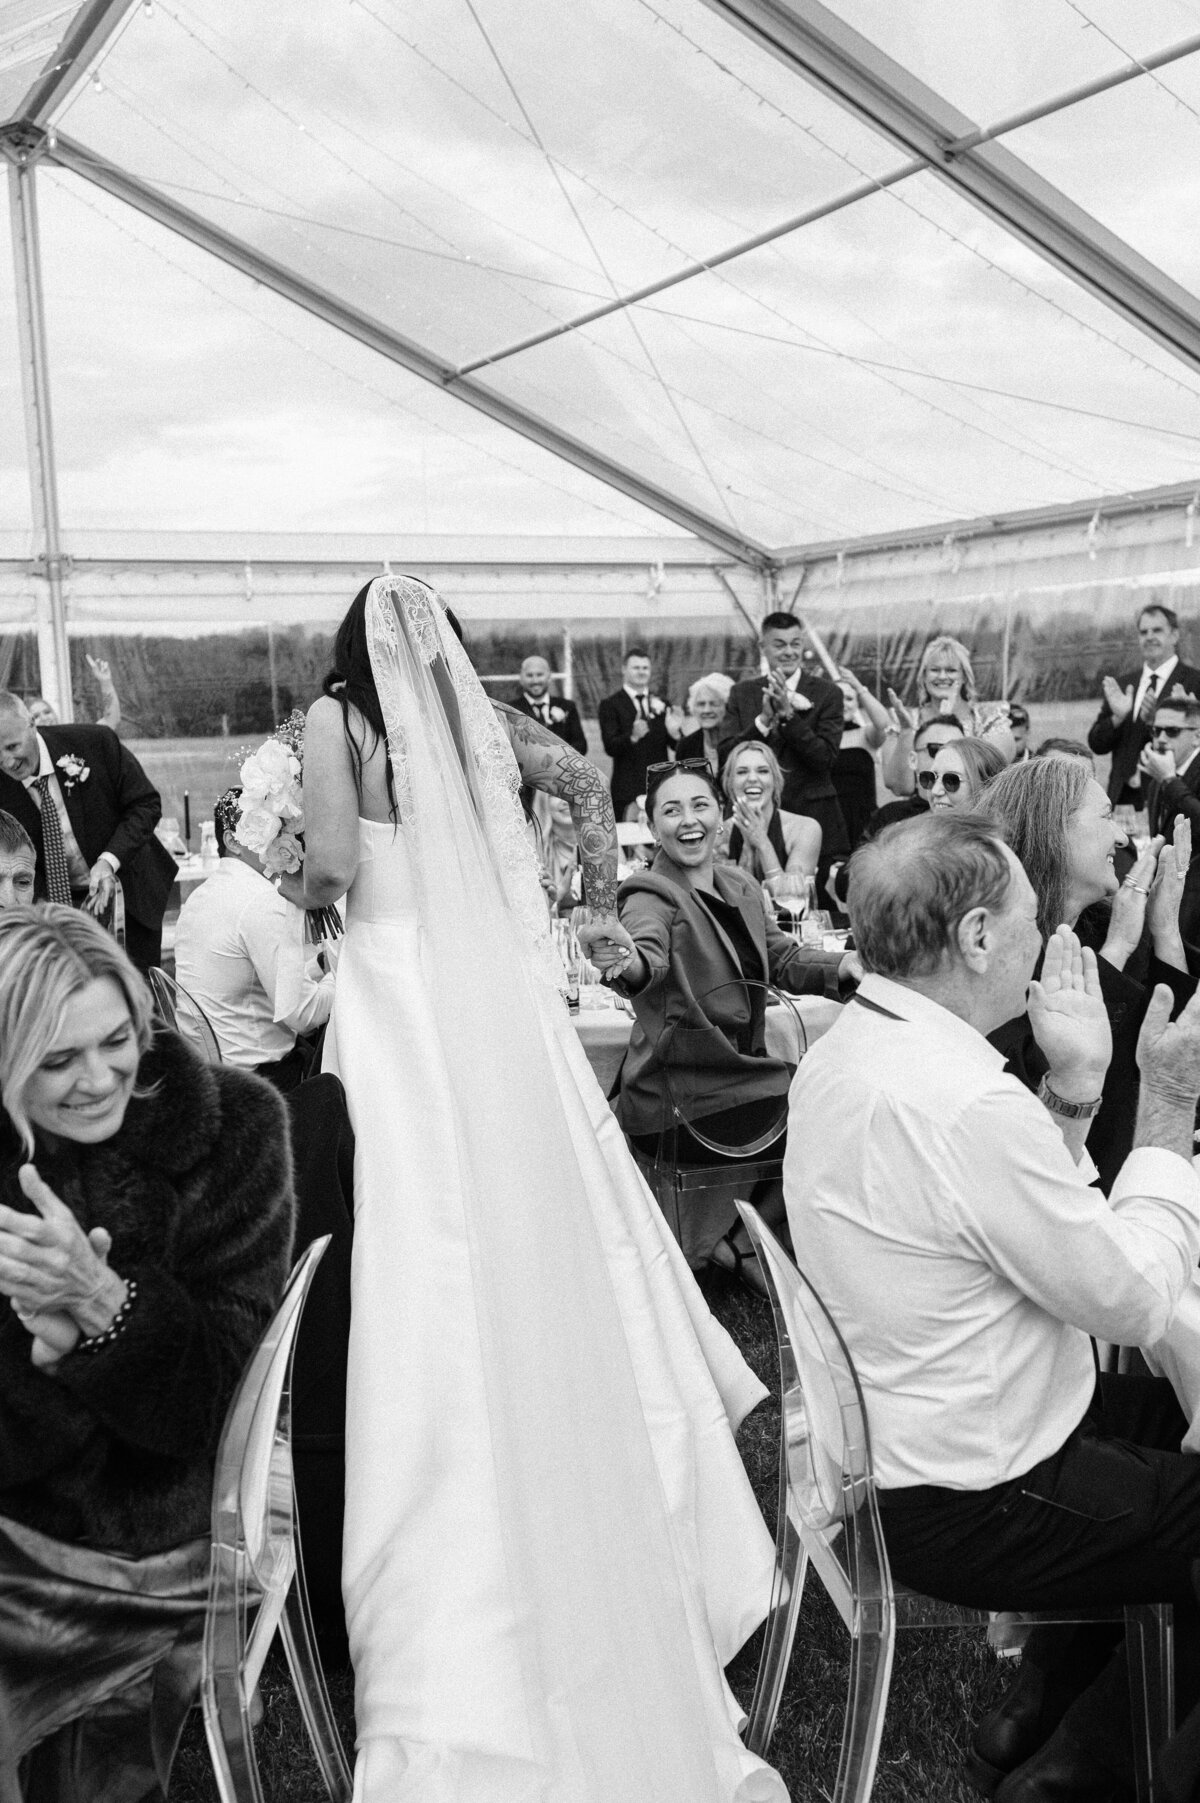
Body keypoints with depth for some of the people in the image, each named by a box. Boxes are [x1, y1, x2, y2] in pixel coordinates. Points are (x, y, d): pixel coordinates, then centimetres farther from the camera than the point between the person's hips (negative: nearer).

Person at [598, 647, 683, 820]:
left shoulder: (662, 703, 14)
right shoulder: (610, 704, 2)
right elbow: (610, 747, -10)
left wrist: (674, 732, -11)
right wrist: (633, 736, -28)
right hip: (627, 787, -3)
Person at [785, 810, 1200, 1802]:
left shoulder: (840, 1052, -1)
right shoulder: (968, 1105, -32)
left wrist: (1072, 1088, -2)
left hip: (874, 1439, 9)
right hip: (957, 1511, -9)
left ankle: (1041, 1702, 34)